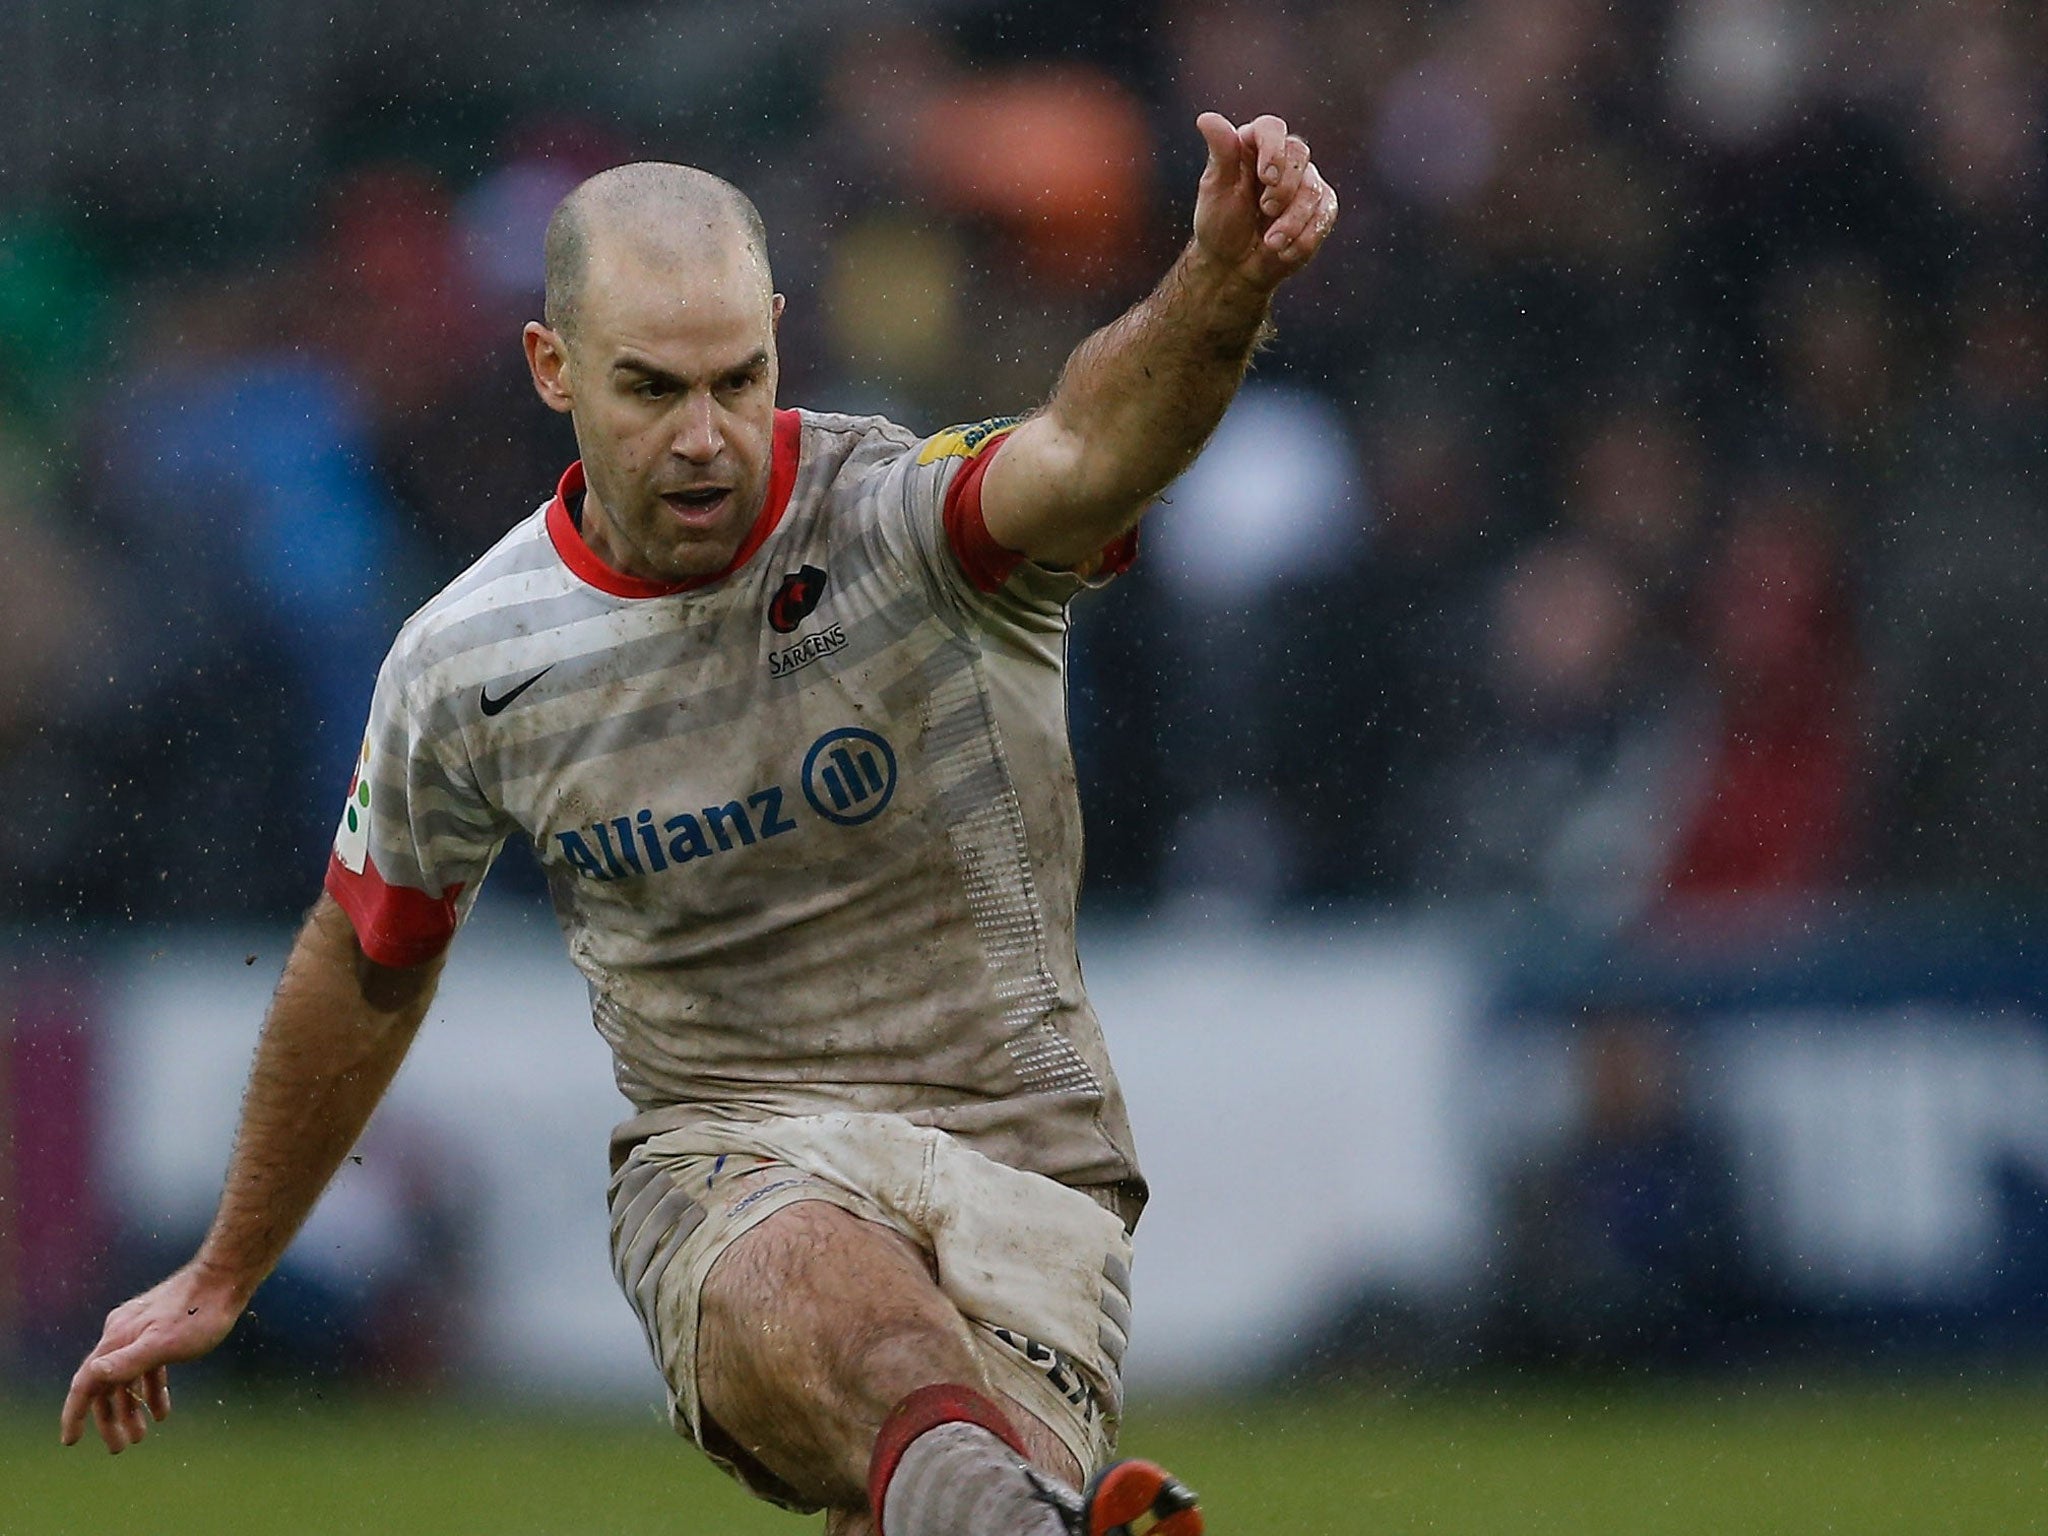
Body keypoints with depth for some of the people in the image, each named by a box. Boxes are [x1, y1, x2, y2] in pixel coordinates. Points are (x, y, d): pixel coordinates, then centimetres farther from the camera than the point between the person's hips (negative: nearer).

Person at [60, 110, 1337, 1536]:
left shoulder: (909, 517, -10)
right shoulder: (463, 668, 1)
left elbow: (1089, 450, -34)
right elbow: (366, 965, 19)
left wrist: (1224, 276, -57)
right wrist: (223, 1278, 30)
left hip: (1014, 1151, 0)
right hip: (722, 1156, 0)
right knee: (813, 1281, -39)